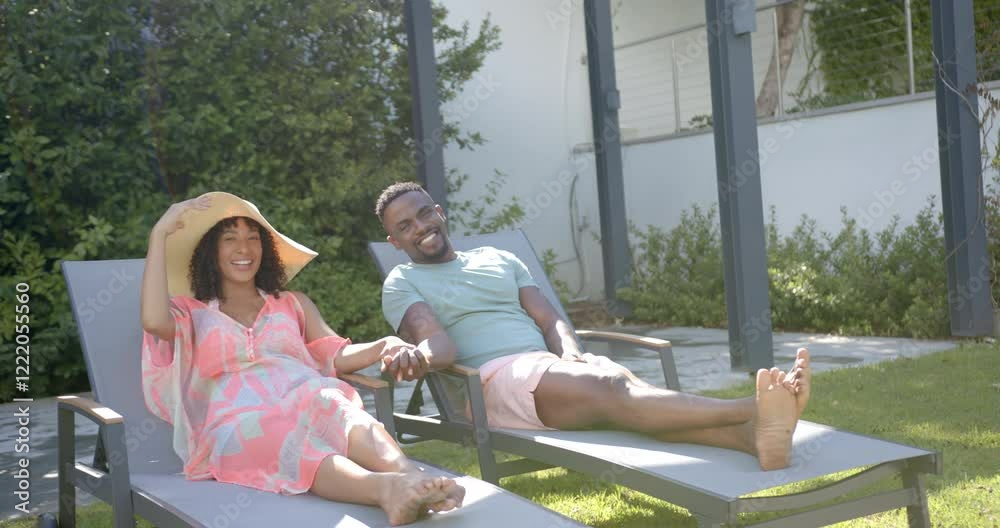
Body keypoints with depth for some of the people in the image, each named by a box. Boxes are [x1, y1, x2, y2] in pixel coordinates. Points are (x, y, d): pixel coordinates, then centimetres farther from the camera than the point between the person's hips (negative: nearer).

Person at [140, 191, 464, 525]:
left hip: (309, 403, 3)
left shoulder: (293, 304, 29)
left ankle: (411, 477, -65)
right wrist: (160, 234, 4)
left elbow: (337, 357, 15)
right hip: (237, 429, -2)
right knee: (287, 440, -39)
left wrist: (384, 347, -7)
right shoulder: (190, 312, 22)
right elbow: (153, 321, -3)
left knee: (333, 410, -36)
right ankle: (386, 488, -68)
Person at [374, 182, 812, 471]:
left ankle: (754, 435, -58)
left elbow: (550, 320, 15)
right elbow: (440, 342, -7)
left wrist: (571, 356, -8)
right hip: (491, 381, -5)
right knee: (606, 390, -34)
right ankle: (748, 411, -58)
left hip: (550, 361, 5)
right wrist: (420, 356, -33)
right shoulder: (402, 283, 12)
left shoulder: (498, 259, 27)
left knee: (624, 382, -31)